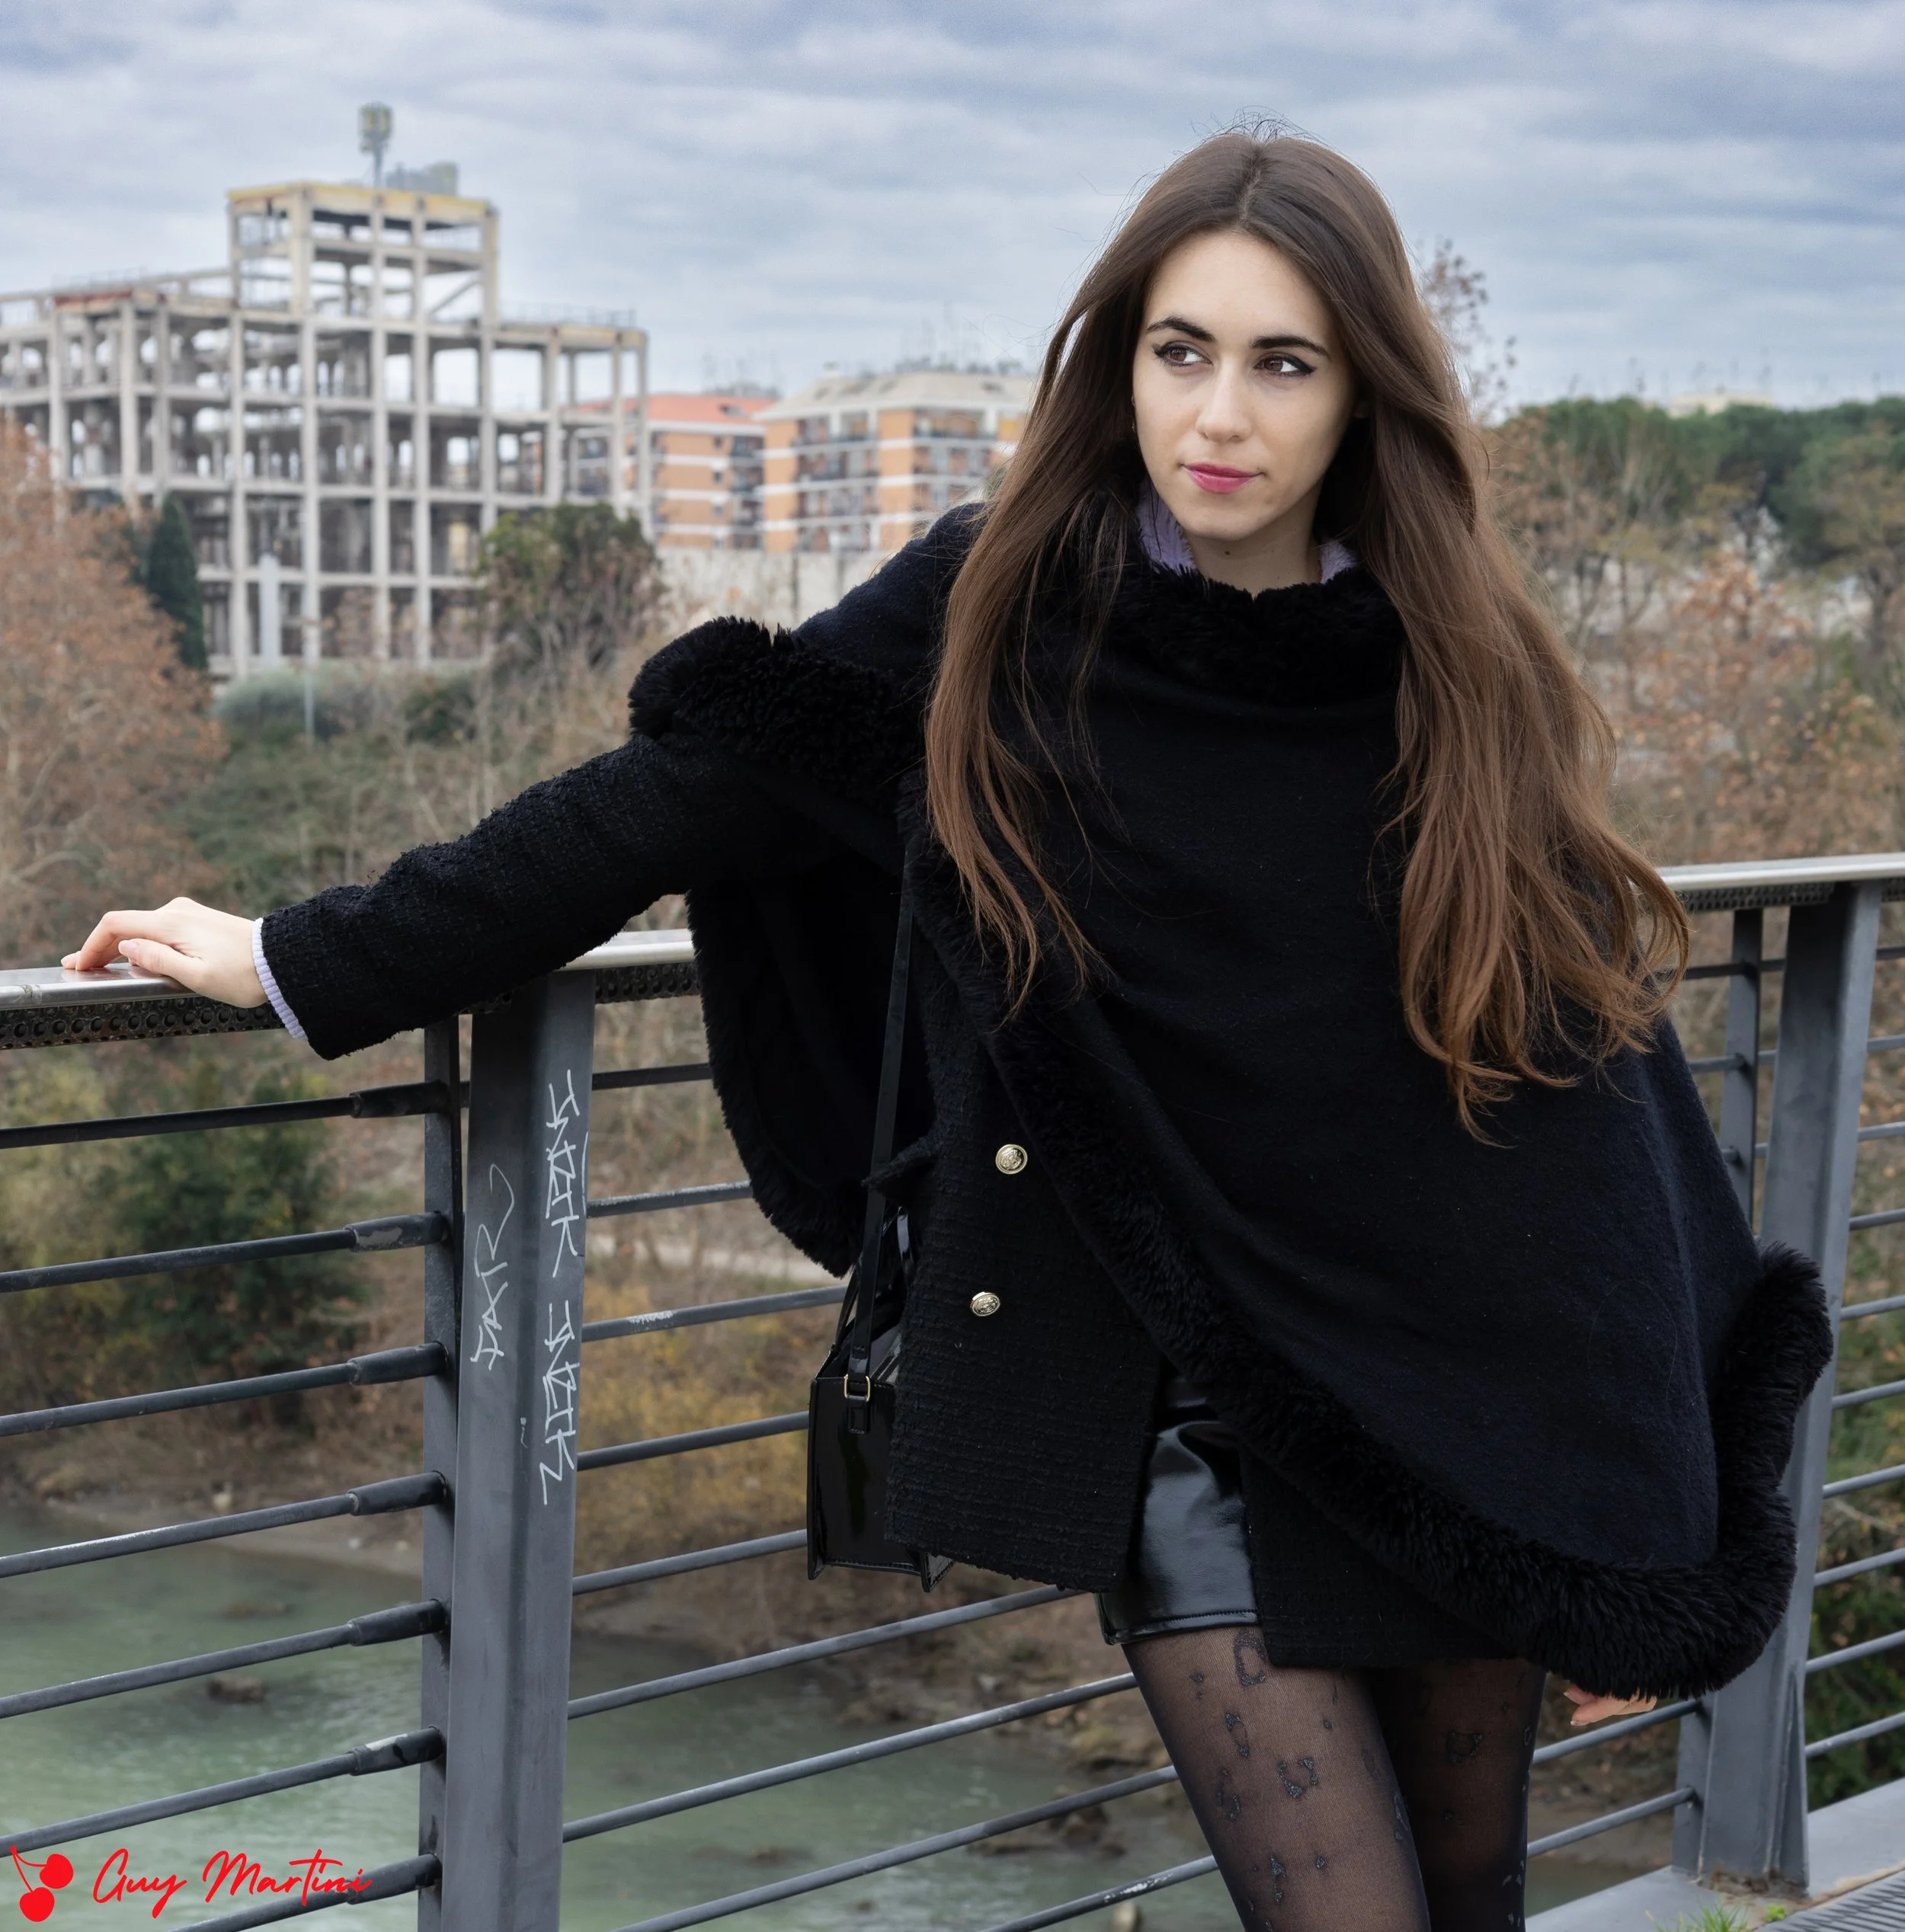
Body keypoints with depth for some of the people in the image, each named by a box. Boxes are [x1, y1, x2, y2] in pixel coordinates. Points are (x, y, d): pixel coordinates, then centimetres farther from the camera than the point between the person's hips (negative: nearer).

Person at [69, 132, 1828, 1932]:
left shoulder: (1468, 681, -1)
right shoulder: (993, 618, -4)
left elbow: (1596, 1085, 1)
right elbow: (669, 802, 1)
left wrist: (1648, 1541, 0)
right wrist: (309, 960, 3)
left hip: (1464, 1425, 2)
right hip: (1179, 1419, -2)